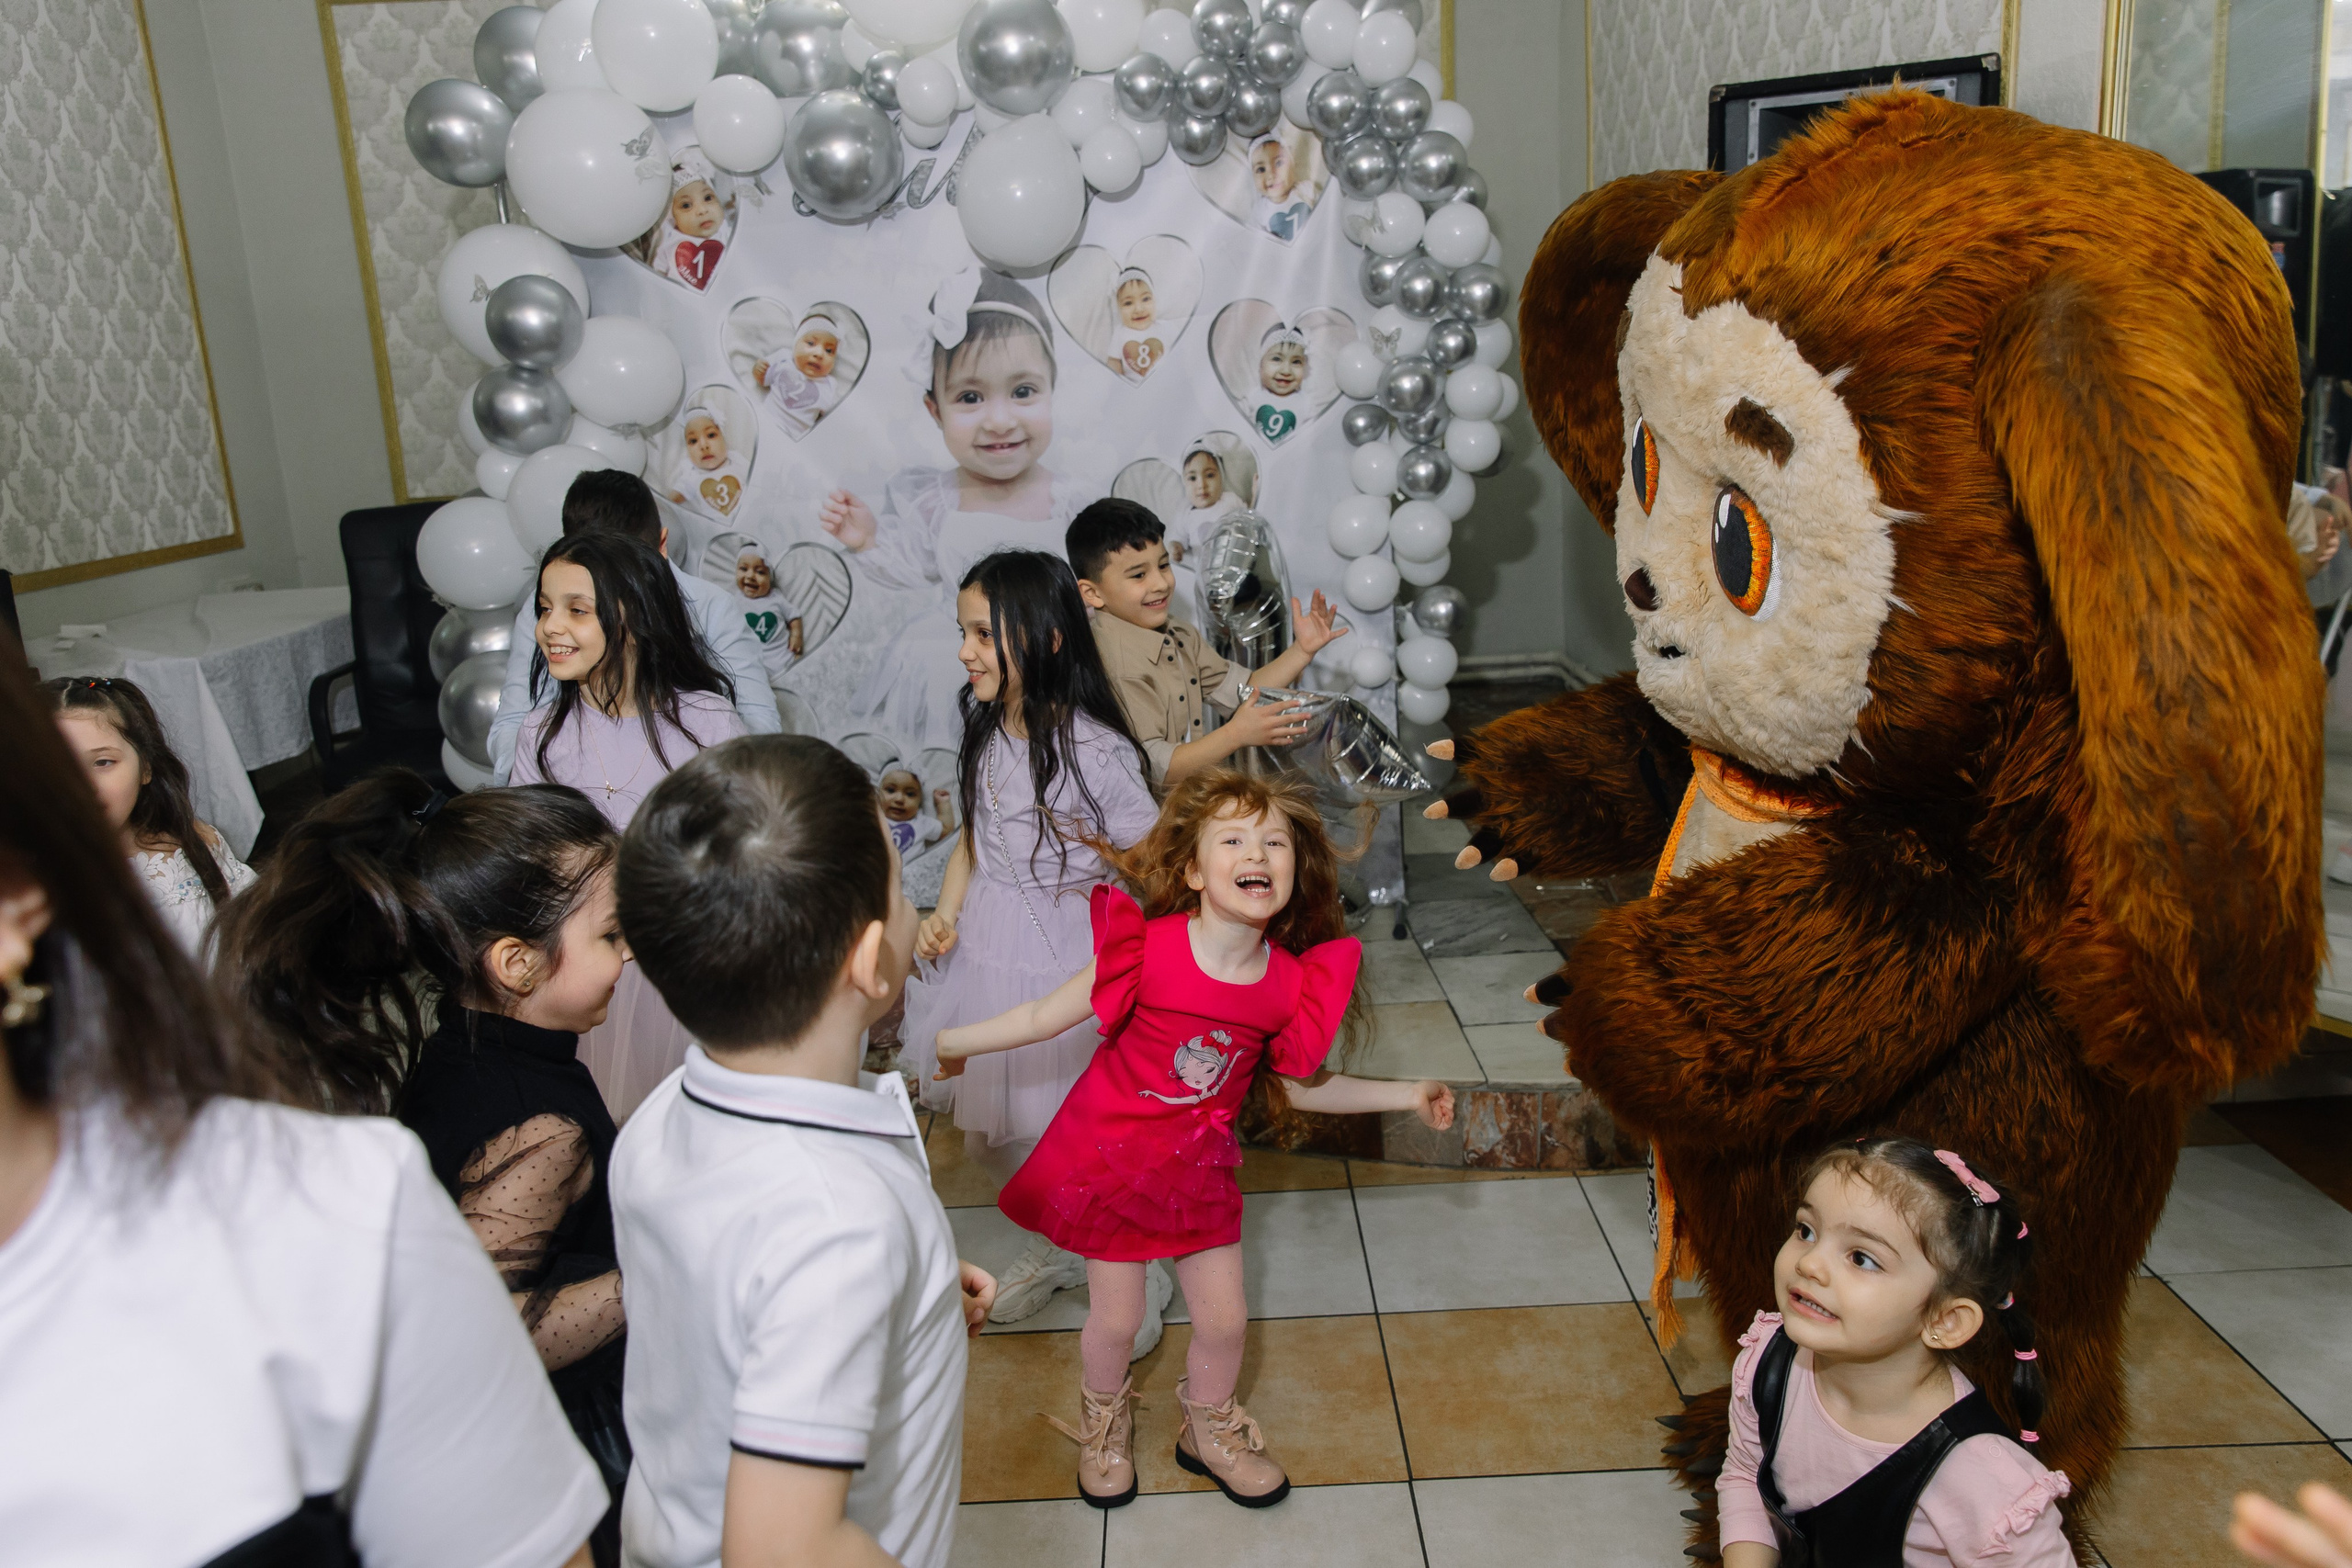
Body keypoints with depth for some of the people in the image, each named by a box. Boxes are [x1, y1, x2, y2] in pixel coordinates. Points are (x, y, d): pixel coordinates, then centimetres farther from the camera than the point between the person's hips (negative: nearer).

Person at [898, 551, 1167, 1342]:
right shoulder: (983, 728, 0)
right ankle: (1062, 1248, 47)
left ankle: (1139, 1270, 33)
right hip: (985, 950, 7)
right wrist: (945, 913, 1)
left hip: (1065, 964, -7)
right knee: (994, 1139, 20)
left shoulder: (1096, 751, -22)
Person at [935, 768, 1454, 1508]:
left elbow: (1304, 1086, 2)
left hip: (1198, 1163, 3)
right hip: (1110, 1149, -3)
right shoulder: (1147, 948, -24)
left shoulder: (1293, 982, -13)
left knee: (1224, 1317, 10)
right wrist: (949, 1044, -6)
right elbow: (1047, 1016, -12)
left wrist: (1409, 1095, 1)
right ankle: (1105, 1422, 43)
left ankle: (1210, 1430, 43)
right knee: (1116, 1316, 9)